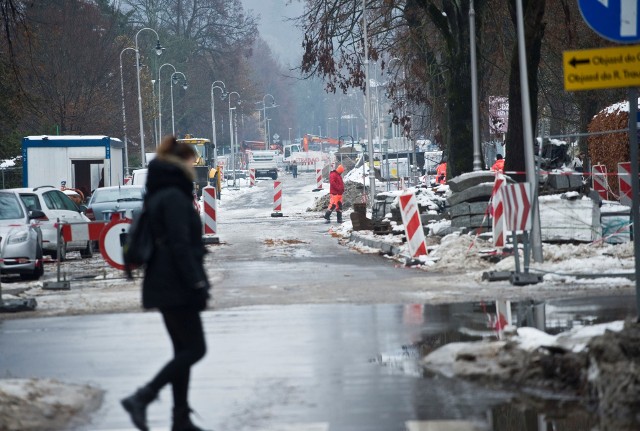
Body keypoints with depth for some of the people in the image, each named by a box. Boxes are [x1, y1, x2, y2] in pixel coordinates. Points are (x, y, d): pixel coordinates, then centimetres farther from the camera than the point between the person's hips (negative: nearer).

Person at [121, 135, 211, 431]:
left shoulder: (158, 195, 16)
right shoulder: (174, 197, -14)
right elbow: (180, 246, -21)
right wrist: (197, 283, -20)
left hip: (162, 285, 10)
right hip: (177, 287, -10)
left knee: (183, 350, 12)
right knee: (194, 349, -7)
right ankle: (142, 398, -14)